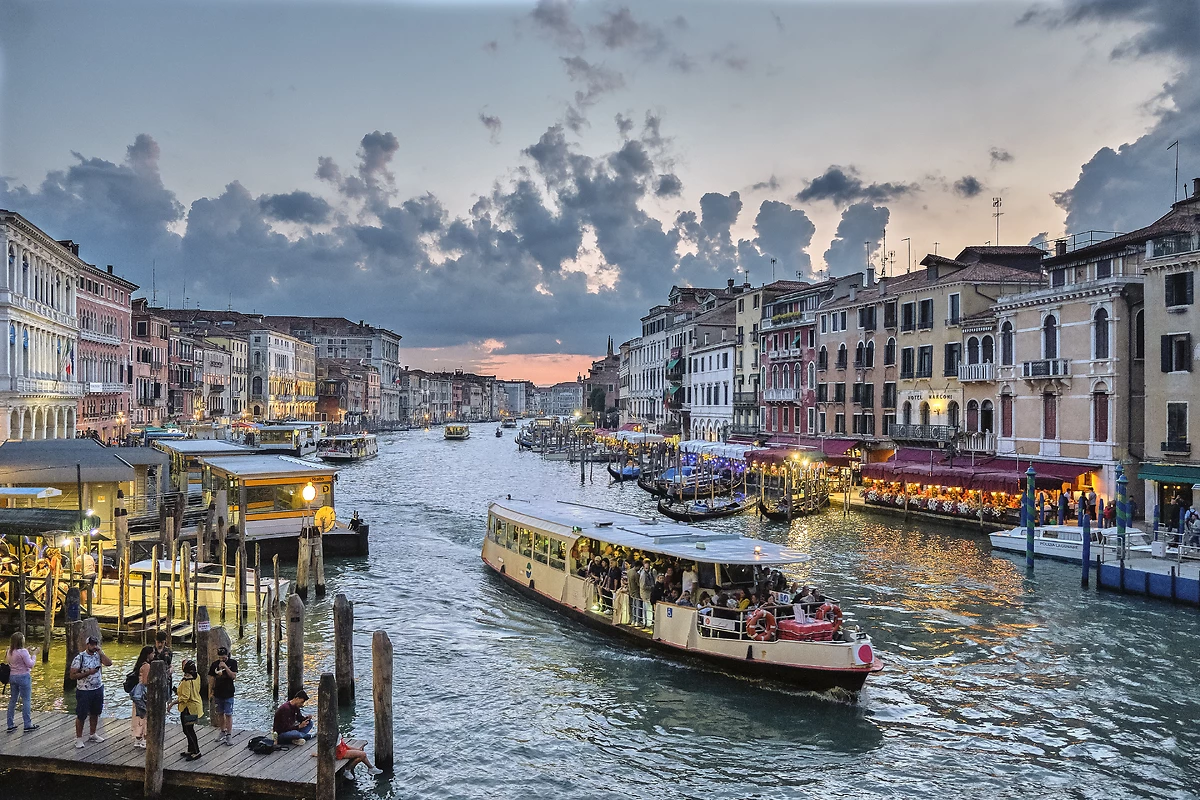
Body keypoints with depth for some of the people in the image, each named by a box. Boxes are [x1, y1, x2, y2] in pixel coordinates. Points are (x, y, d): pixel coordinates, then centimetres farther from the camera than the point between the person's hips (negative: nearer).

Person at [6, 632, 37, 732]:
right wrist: (33, 654, -4)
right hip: (23, 677, -7)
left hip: (12, 677, 7)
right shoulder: (23, 651, -18)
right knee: (26, 701, 1)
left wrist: (29, 653, 12)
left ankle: (10, 725, 19)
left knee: (12, 700, 14)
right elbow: (30, 664, -15)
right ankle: (27, 725, 5)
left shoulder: (10, 651, 4)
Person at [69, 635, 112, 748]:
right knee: (81, 715, 3)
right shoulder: (79, 658, -12)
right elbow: (73, 675, -13)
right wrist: (88, 673, -22)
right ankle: (79, 738, 16)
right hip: (84, 691, -5)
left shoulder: (98, 655, 2)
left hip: (98, 689, 5)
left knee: (95, 713, 16)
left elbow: (109, 663, -13)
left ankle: (92, 734, 32)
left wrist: (100, 652, -13)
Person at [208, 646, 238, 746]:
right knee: (220, 714, 13)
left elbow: (234, 676, -13)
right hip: (218, 693, 4)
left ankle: (229, 735, 0)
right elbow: (212, 678, 10)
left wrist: (225, 667, -22)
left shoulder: (232, 663, -5)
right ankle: (222, 731, 29)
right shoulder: (215, 664, 3)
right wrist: (212, 690, 8)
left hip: (228, 693, -4)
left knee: (228, 714, -3)